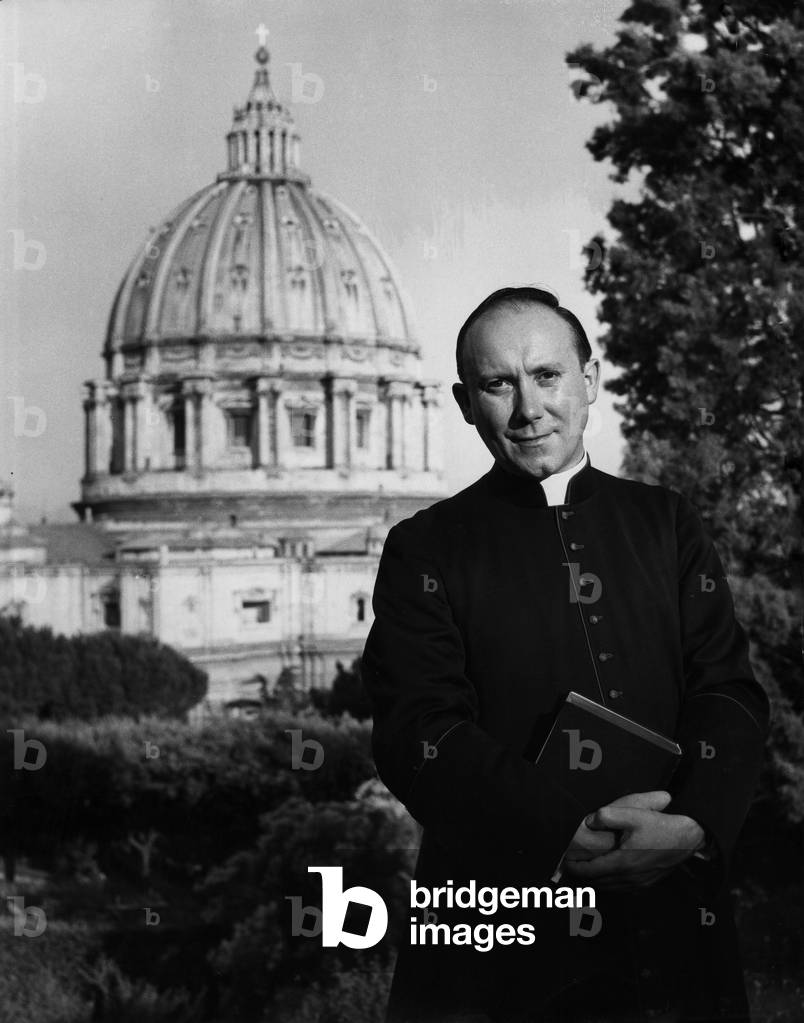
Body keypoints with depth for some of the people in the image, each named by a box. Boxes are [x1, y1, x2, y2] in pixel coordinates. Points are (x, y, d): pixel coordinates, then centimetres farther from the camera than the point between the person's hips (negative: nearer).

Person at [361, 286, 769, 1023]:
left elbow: (732, 693, 2)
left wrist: (694, 826, -17)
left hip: (672, 920, 2)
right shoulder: (426, 549, 1)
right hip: (495, 934, -2)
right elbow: (418, 731, -10)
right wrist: (569, 832, -22)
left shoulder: (668, 525, 9)